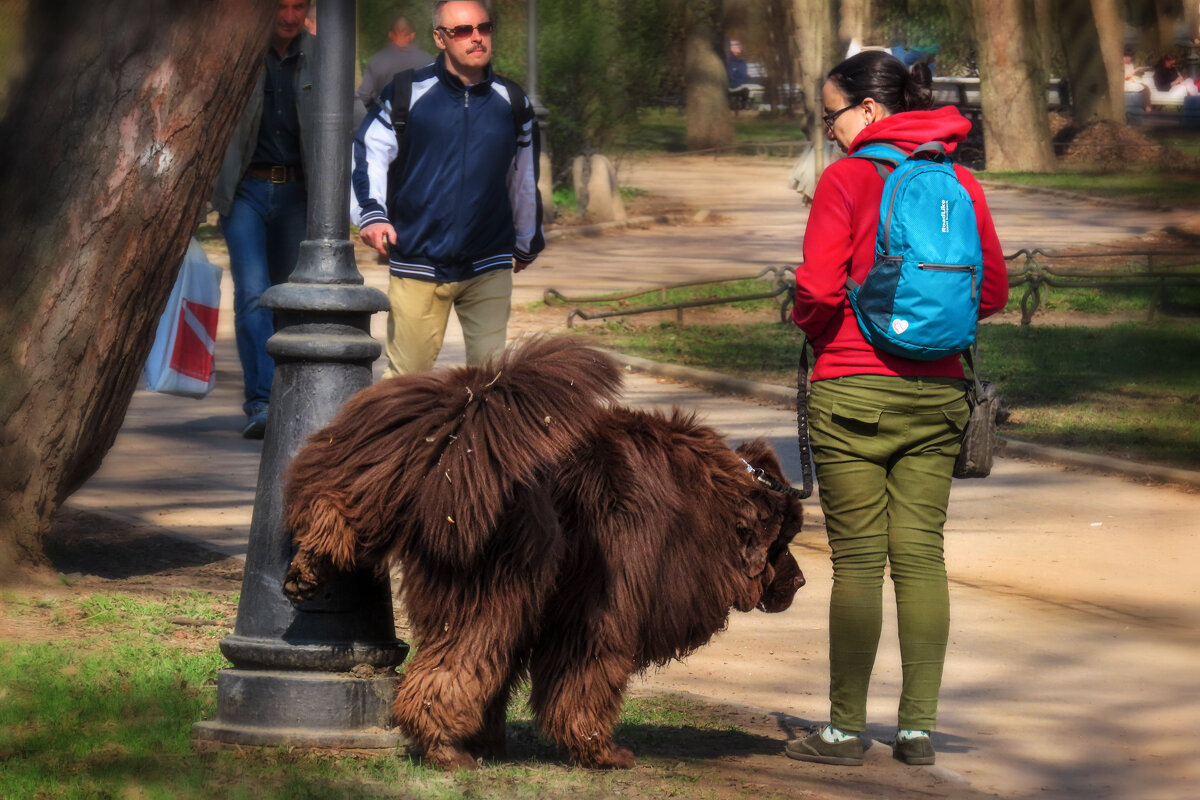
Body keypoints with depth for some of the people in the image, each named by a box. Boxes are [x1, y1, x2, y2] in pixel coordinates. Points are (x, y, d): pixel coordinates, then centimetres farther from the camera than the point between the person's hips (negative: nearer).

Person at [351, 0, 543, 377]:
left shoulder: (512, 103, 9)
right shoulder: (407, 93, 0)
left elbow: (524, 178, 22)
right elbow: (366, 152, 5)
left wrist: (526, 245, 32)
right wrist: (370, 212, -12)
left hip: (489, 268, 2)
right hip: (417, 261, -2)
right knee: (407, 372, 0)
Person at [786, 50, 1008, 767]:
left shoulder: (847, 179, -9)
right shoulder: (960, 182, 6)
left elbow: (818, 289, -13)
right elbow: (993, 291, 8)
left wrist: (811, 326, 8)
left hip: (854, 387, -4)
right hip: (938, 390, 4)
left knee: (859, 558, -1)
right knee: (922, 554, 6)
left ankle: (847, 729, 3)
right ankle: (919, 728, 6)